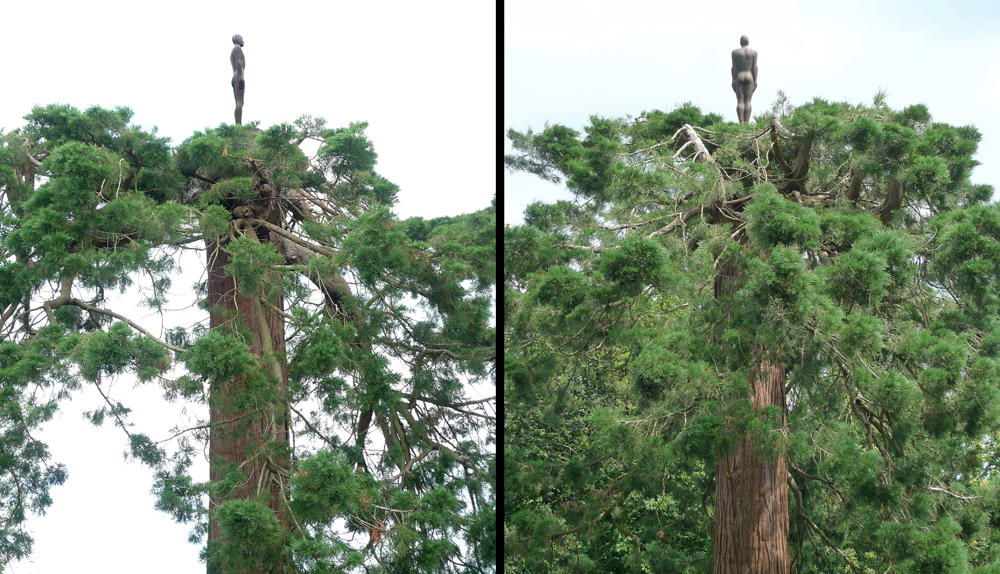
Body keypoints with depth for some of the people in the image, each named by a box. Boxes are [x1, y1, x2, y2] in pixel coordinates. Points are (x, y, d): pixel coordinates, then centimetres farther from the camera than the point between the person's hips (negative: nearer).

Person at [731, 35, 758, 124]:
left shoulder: (735, 52, 1)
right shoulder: (753, 52, 3)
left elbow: (734, 67, -2)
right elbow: (754, 67, 0)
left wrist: (733, 80, 1)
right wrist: (755, 81, 3)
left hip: (739, 77, 0)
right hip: (749, 77, 0)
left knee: (740, 101, -2)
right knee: (748, 101, 0)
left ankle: (741, 123, -11)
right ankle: (746, 123, -7)